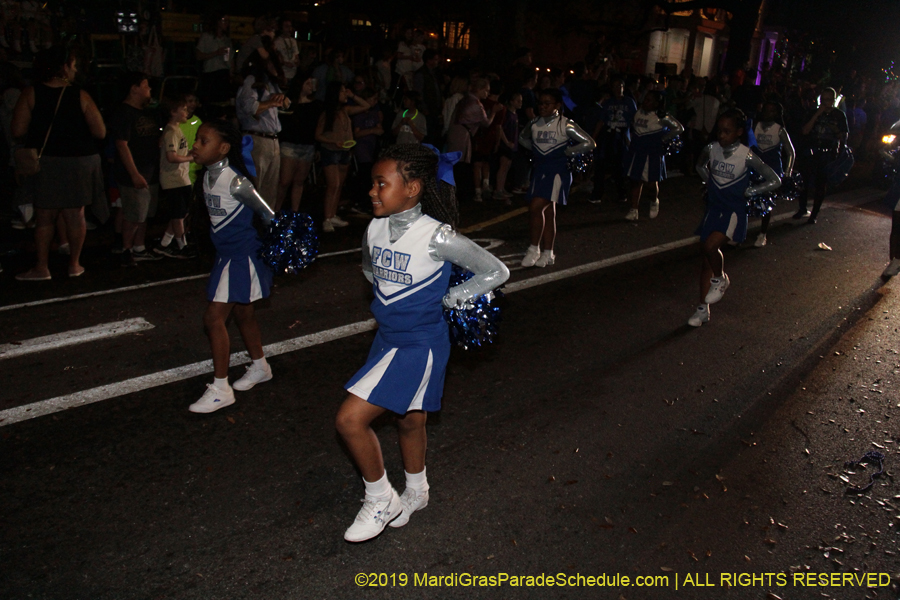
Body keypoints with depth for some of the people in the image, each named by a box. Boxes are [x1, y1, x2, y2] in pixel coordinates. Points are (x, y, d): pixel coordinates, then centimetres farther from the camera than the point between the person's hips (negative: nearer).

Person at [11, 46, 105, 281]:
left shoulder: (30, 94, -6)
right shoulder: (81, 96, -7)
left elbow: (17, 131, -10)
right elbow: (100, 132, -9)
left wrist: (40, 128, 11)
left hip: (44, 163, 0)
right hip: (79, 162, 0)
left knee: (45, 217, 8)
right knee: (75, 215, 10)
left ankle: (42, 267, 10)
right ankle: (74, 264, 18)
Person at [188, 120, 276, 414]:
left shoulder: (234, 180, -22)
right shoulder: (207, 176, 5)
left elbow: (267, 213, -17)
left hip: (243, 256, -9)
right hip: (226, 254, 9)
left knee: (214, 318, -8)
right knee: (242, 313, 20)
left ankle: (220, 389, 3)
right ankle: (260, 367, 40)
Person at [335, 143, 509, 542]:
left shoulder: (437, 237, -22)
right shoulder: (376, 229, -3)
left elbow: (496, 272, -14)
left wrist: (449, 298, -10)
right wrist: (387, 294, 8)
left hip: (420, 346, -6)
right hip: (387, 338, 7)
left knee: (350, 419, -11)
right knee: (410, 421, 24)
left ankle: (380, 499, 12)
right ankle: (416, 493, 48)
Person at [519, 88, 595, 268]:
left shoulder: (566, 125, -8)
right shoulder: (534, 124, 6)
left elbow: (589, 143, -7)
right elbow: (522, 138, 27)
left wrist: (567, 152, -9)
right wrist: (534, 149, 11)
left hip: (558, 170, -5)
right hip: (539, 170, 5)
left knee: (536, 207, -17)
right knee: (547, 212, 9)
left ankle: (534, 248, -5)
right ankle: (547, 253, 15)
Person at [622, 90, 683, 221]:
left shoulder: (661, 118, -12)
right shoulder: (638, 113, 2)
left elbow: (679, 128, -4)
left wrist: (663, 139, -7)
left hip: (653, 155, -4)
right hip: (636, 152, 4)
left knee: (652, 182, 3)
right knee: (635, 181, 5)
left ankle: (655, 202, 35)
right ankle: (633, 210, 10)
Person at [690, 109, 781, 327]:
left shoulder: (747, 156, -15)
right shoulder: (711, 149, -4)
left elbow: (774, 180, -11)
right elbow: (700, 166, 20)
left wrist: (747, 191, -11)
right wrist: (709, 182, 6)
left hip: (734, 212, -5)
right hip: (714, 209, 5)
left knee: (710, 246, -27)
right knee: (707, 258, 6)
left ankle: (720, 279, 6)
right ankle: (703, 308, 15)